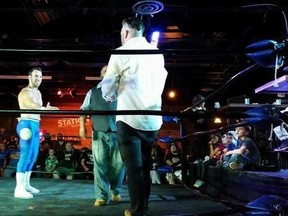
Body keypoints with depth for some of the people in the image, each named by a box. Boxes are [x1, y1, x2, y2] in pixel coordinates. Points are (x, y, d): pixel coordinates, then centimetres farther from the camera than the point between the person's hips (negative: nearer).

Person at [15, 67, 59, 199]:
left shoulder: (38, 92, 20)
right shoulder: (25, 92, -10)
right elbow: (32, 105, -29)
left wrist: (46, 109, -3)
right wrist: (46, 109, -46)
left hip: (35, 125, 9)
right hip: (27, 124, -9)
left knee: (33, 156, 11)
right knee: (25, 156, -14)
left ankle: (26, 184, 20)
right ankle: (19, 189, -14)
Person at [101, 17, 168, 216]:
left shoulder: (121, 52, -4)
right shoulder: (157, 53, 11)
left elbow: (107, 87, 0)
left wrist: (110, 97, 21)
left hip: (129, 118, -5)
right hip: (153, 119, 5)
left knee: (133, 167, 2)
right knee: (145, 165, 15)